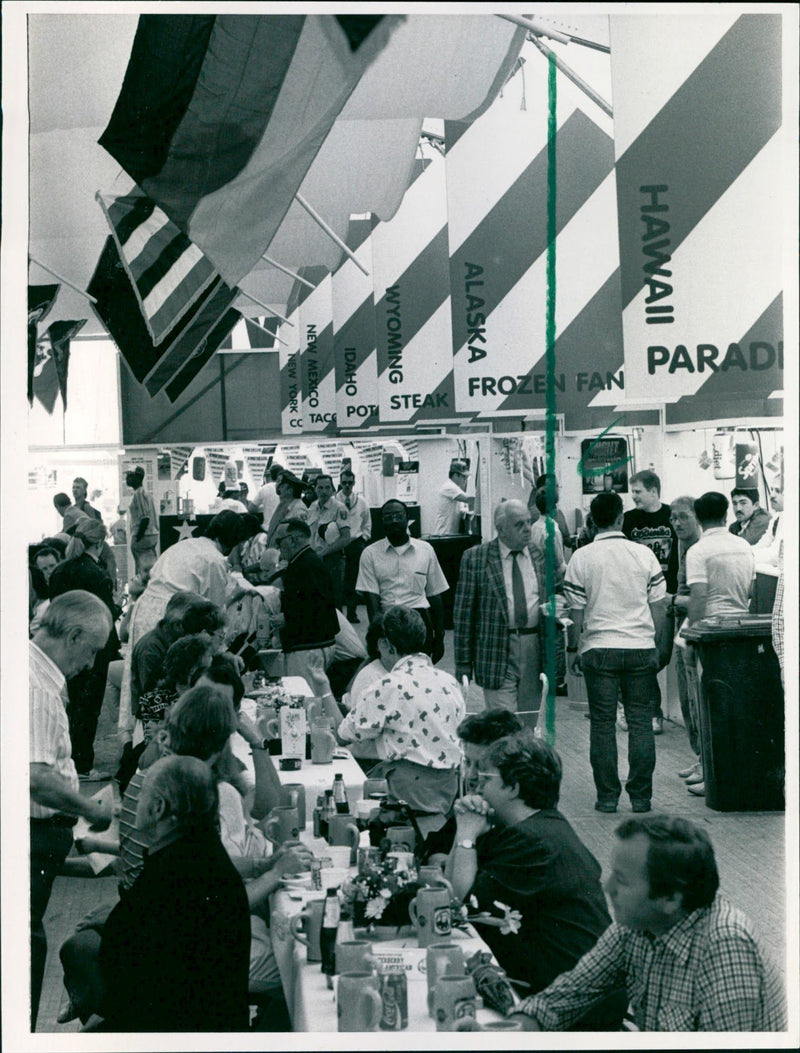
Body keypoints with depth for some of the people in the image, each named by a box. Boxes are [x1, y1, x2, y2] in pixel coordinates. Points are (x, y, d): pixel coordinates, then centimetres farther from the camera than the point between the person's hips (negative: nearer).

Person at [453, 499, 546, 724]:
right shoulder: (475, 558, -1)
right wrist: (463, 663, -3)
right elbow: (463, 613, 0)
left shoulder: (542, 556, 7)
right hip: (497, 652, -3)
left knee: (528, 726, 11)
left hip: (535, 652, 3)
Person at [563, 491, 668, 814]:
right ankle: (641, 796, 8)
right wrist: (657, 648, 14)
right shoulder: (644, 554, 2)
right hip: (641, 647, 1)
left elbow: (576, 611, -1)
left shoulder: (581, 558, -2)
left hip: (599, 648, -1)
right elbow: (658, 608, 5)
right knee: (640, 721, 6)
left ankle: (607, 796, 6)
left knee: (602, 723, 4)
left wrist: (574, 649, 10)